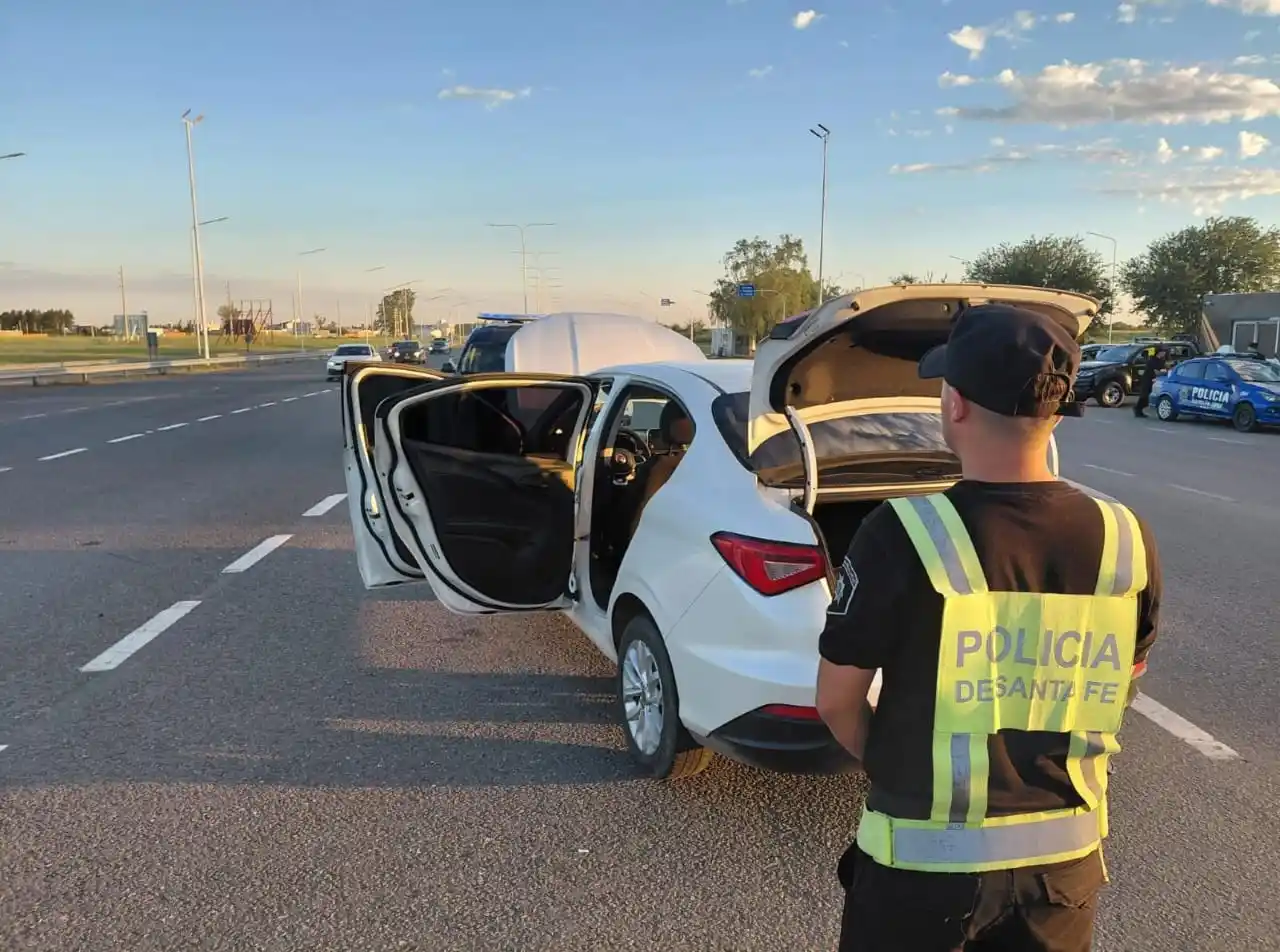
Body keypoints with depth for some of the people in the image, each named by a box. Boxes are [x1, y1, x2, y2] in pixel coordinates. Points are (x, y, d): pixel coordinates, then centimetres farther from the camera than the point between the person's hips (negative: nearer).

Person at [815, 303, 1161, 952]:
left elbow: (837, 700, -13)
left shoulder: (904, 534, -23)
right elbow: (1113, 692, 5)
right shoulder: (1128, 541, -10)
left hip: (928, 856, -3)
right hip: (1067, 853, 4)